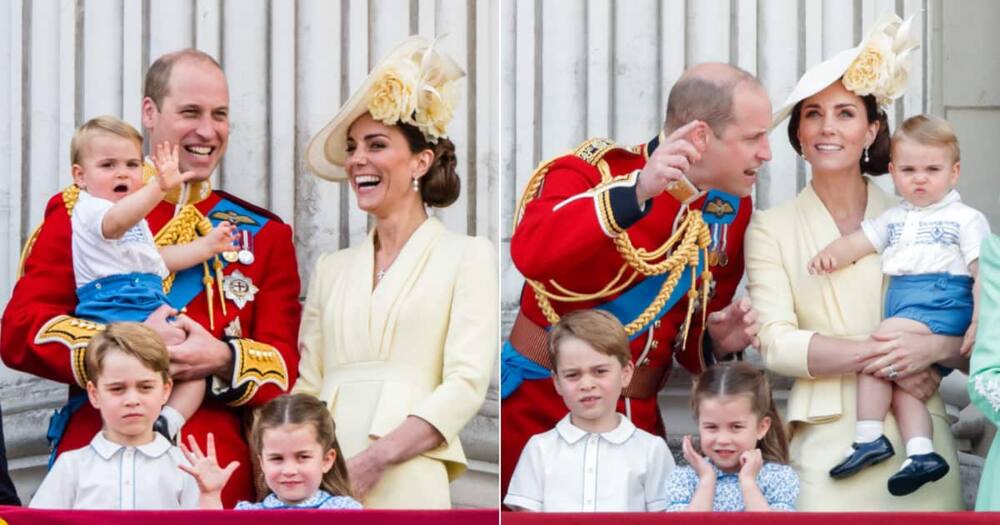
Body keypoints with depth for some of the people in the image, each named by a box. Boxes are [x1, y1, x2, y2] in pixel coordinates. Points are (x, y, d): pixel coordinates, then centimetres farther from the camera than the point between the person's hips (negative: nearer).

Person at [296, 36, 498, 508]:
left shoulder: (466, 256, 3)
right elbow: (309, 386, 14)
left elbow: (466, 383, -7)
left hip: (406, 482, -4)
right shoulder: (331, 267, 17)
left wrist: (375, 458, -17)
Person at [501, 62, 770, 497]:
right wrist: (637, 193, -39)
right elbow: (531, 254, -34)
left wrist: (718, 342, -7)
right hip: (537, 408, -5)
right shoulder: (595, 170, -12)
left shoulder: (730, 211, 5)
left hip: (637, 417, 5)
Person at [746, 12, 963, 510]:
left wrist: (931, 348, -16)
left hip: (917, 432, 1)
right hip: (826, 439, -1)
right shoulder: (771, 228, 4)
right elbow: (775, 343, -6)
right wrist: (880, 356, -15)